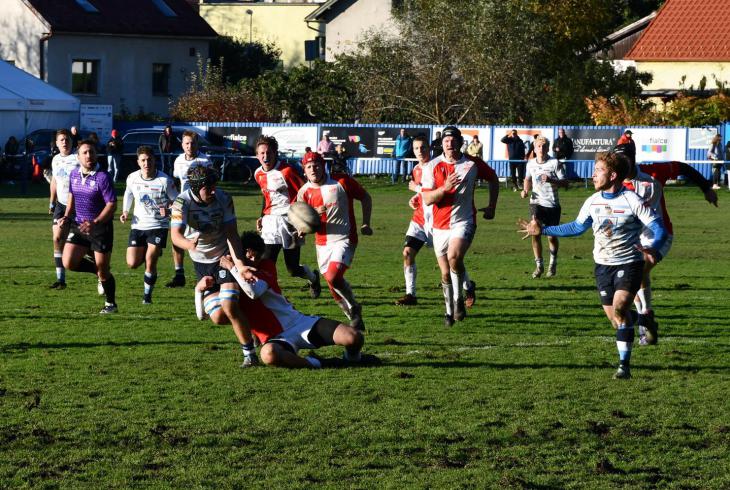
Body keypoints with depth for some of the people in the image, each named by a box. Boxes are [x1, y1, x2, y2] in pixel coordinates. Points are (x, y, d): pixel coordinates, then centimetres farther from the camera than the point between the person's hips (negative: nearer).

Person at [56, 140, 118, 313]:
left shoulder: (103, 177, -16)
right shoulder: (74, 174, 5)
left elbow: (112, 205, -18)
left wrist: (95, 223, -28)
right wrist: (67, 217, 6)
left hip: (100, 227, -6)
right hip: (78, 225, 6)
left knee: (103, 270, -1)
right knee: (69, 262, -6)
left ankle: (111, 304, 20)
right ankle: (100, 272, 20)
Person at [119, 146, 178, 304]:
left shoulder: (165, 180, -15)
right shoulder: (132, 178, -5)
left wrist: (169, 211, -25)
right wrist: (125, 211, 7)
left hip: (158, 226, -3)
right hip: (138, 225, 3)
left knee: (150, 262, -11)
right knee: (132, 263, -2)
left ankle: (147, 295, 10)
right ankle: (152, 253, 33)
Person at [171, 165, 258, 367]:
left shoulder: (223, 199, -18)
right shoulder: (182, 203, -20)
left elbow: (232, 235, -17)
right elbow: (175, 235, -31)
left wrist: (240, 265, -30)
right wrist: (189, 244, -55)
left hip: (225, 257, -2)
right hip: (200, 261, 2)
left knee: (230, 308, -18)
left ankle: (249, 354, -8)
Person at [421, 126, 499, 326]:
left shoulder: (473, 164, -1)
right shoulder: (433, 166, -3)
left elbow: (493, 179, 17)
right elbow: (426, 199, -8)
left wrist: (492, 206, 14)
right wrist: (445, 188, -24)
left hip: (464, 221, -2)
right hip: (440, 225, 2)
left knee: (454, 258, -27)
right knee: (445, 273, 6)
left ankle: (458, 299, -7)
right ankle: (449, 311, 23)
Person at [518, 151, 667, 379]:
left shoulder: (632, 201, -15)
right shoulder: (593, 202, 3)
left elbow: (659, 229, -17)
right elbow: (577, 227, 17)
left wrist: (653, 249, -37)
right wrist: (543, 230, 15)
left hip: (629, 264, -6)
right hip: (603, 264, 6)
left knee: (619, 308, -23)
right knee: (614, 317, 5)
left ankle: (624, 364, -17)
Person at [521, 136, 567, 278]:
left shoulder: (555, 163, -6)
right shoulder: (531, 164, 6)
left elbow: (565, 182, -9)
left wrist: (551, 180, -25)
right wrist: (526, 190, 7)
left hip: (552, 204, -2)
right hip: (536, 202, 2)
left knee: (552, 236, 6)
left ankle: (553, 263, 29)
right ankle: (539, 265, -6)